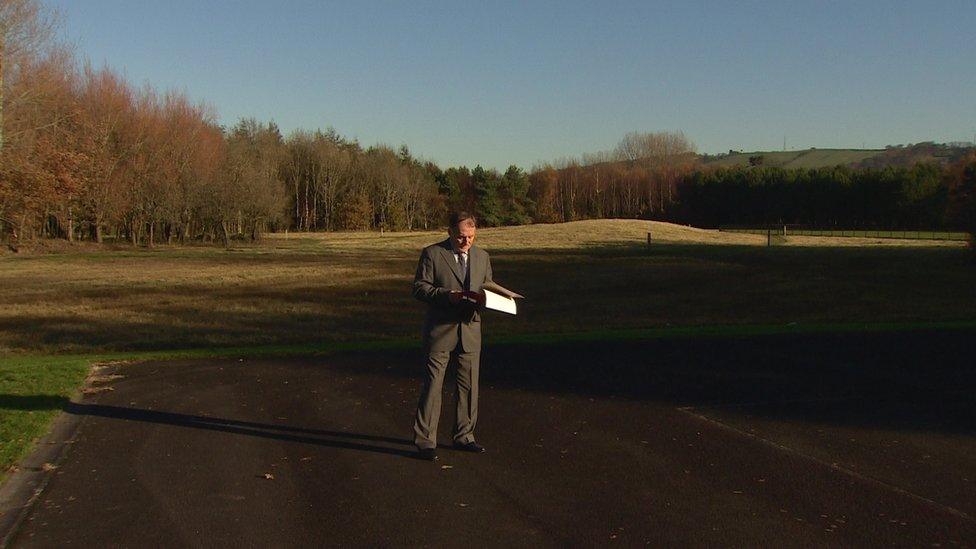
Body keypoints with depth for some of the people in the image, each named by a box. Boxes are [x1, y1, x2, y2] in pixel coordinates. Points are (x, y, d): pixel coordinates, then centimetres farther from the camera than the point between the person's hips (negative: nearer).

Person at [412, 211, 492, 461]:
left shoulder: (482, 256, 11)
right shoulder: (432, 254, -4)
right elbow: (420, 288, -7)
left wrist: (482, 299, -6)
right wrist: (447, 295, -20)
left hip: (470, 328, 5)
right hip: (440, 329, -5)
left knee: (469, 385, 9)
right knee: (432, 384, -3)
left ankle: (464, 436, 22)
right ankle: (425, 440, 3)